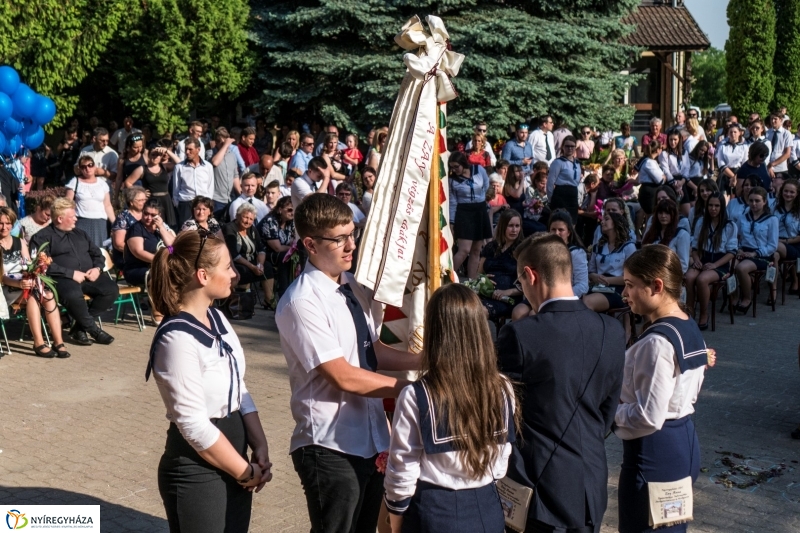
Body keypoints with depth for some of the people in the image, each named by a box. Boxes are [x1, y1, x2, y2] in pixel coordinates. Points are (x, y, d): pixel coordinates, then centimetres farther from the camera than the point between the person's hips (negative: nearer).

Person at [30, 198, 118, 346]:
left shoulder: (80, 234, 24)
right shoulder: (43, 237, 2)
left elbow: (97, 254, 26)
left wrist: (97, 268, 2)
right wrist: (71, 273, -17)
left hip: (89, 276, 6)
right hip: (62, 278, -6)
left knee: (111, 290, -20)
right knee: (73, 295, -40)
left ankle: (80, 327, -10)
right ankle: (93, 329, -14)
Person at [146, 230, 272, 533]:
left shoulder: (217, 320, 4)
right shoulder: (178, 339, -21)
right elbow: (195, 426, -21)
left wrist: (260, 448, -3)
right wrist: (246, 472, -12)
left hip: (231, 463, 8)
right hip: (197, 473, -8)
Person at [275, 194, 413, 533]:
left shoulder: (356, 288, 6)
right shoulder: (302, 302, -18)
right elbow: (345, 377, -20)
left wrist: (421, 361, -4)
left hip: (371, 440, 8)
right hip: (331, 448, -8)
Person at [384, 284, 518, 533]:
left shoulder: (415, 397, -19)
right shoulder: (502, 390, -8)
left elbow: (402, 475, -12)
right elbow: (502, 464, 3)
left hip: (435, 512, -3)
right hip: (487, 510, 3)